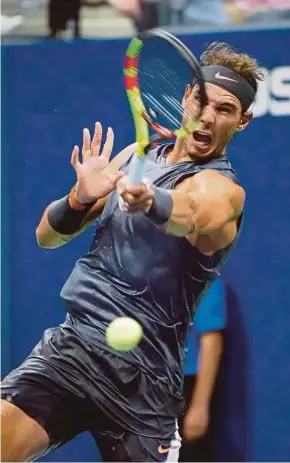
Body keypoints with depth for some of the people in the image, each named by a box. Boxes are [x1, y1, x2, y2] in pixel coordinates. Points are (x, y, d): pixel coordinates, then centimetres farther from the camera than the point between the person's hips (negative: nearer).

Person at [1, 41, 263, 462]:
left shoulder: (222, 189, -4)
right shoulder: (136, 156, 15)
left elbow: (194, 214, -31)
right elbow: (47, 235, 17)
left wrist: (150, 200, -54)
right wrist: (81, 197, -5)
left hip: (141, 379, -4)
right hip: (68, 344, 4)